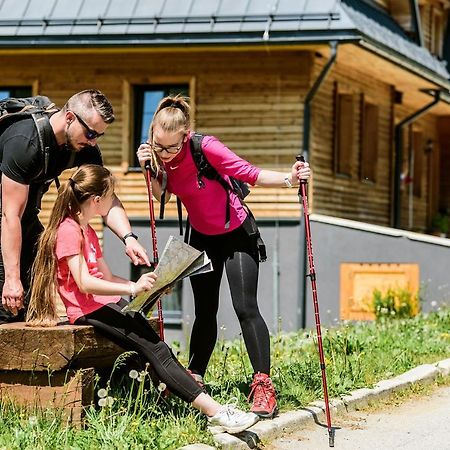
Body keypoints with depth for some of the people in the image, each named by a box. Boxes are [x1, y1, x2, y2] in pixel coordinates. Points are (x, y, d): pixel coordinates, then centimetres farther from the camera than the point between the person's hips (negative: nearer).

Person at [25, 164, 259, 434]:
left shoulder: (87, 231, 22)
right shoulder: (68, 230, -11)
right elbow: (85, 283, -20)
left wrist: (145, 287, 9)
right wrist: (131, 289, -28)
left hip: (109, 303, 10)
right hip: (89, 311, -10)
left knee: (157, 348, -9)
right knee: (155, 351, -19)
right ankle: (216, 412, -25)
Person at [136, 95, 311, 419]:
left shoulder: (205, 148, -30)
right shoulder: (158, 153, -13)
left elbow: (250, 174, -28)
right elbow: (161, 194, 0)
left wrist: (288, 179, -43)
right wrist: (149, 170, -19)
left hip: (236, 235, -5)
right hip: (202, 237, 5)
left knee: (245, 308, -13)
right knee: (205, 311, 11)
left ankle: (263, 385, -10)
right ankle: (194, 379, 19)